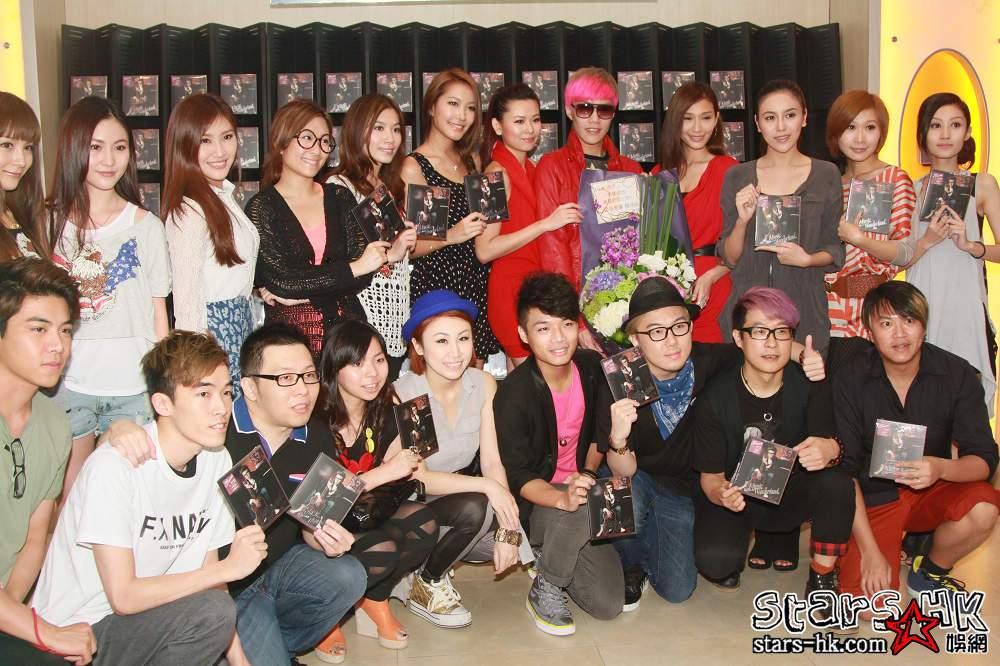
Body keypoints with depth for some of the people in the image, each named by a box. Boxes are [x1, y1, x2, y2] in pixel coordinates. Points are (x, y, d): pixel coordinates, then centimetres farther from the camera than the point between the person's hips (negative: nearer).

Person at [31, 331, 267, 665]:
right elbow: (123, 596, -23)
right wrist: (228, 567, -20)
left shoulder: (217, 460, 0)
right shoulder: (113, 465, -22)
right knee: (212, 610, -27)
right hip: (70, 635, -6)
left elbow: (205, 575, 5)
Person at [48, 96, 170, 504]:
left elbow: (159, 313, 6)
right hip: (67, 382, 0)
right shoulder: (48, 223, 3)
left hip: (133, 386, 0)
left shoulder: (145, 225, 2)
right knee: (69, 496, 5)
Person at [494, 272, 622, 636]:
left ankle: (551, 556, 21)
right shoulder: (513, 394, -21)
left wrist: (589, 474, -3)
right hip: (533, 503, -5)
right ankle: (544, 590, -12)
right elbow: (517, 476, -21)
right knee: (583, 507, -39)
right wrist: (561, 498, -39)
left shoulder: (592, 366, -4)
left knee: (610, 603, -8)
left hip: (576, 487, 5)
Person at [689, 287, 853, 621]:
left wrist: (830, 449, -45)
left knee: (837, 482, -30)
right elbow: (710, 474, -11)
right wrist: (721, 493, -36)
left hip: (790, 494, 2)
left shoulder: (810, 385, -10)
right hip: (734, 495, -2)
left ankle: (822, 579, -6)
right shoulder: (715, 398, -16)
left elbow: (827, 441, -20)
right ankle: (730, 559, 9)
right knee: (715, 560, -32)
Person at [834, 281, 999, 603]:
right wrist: (870, 550, -18)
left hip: (933, 492, 2)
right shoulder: (849, 382, -14)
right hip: (874, 497, -2)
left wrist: (942, 468, -36)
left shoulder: (957, 374, -11)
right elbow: (845, 470, -13)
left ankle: (929, 573, 1)